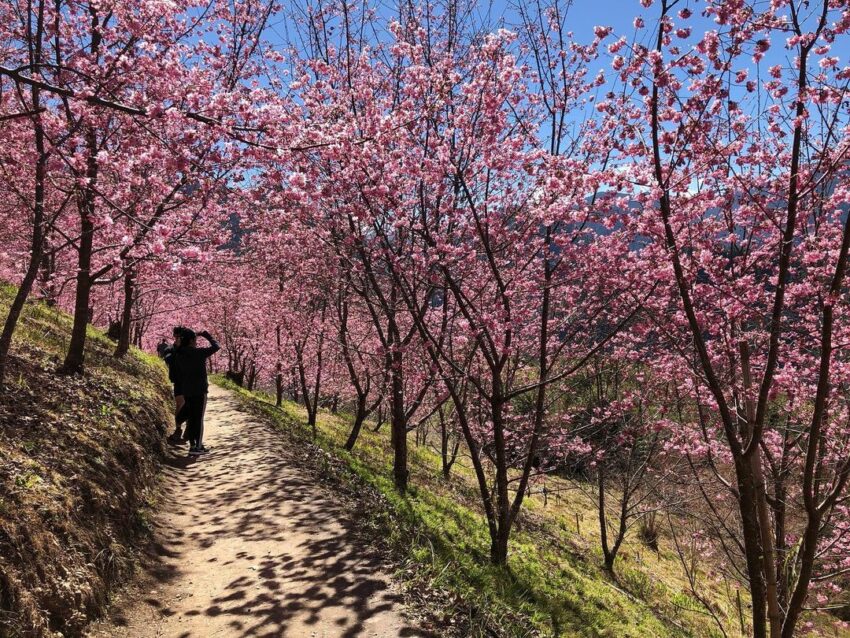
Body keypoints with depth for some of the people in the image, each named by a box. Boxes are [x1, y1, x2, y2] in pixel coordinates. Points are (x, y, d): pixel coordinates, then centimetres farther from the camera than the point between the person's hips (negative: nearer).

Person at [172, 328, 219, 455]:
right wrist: (207, 336, 6)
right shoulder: (199, 353, -14)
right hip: (200, 390, -6)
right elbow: (216, 347, -5)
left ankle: (193, 444, 18)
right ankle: (197, 447, -1)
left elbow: (177, 374, 9)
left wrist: (182, 386, 18)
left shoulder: (178, 355, 4)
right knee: (199, 418, -1)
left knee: (190, 418, 13)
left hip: (186, 391, 6)